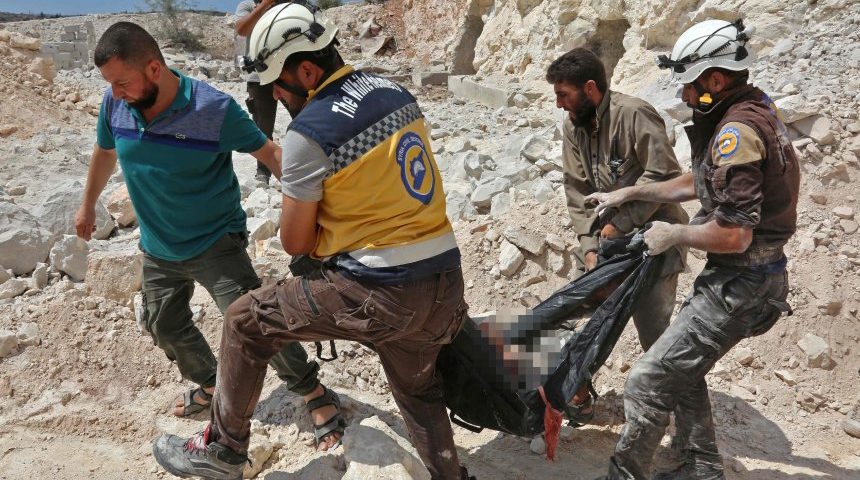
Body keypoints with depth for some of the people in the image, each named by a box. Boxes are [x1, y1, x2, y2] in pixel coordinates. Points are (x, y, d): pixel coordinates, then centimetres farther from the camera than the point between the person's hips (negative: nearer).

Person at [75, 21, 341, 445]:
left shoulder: (214, 109, -25)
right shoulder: (115, 104, -9)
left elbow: (268, 153, -16)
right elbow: (104, 153, 11)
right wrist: (88, 206, 23)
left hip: (216, 244, -6)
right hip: (158, 248, 6)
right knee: (165, 327, 20)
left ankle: (314, 392, 7)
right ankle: (211, 384, 45)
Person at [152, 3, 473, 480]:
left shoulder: (308, 132, -14)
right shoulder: (396, 92, 8)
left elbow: (295, 242, -5)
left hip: (379, 295, -7)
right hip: (447, 286, 7)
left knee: (246, 320, 12)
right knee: (418, 388, 31)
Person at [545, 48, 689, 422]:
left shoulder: (634, 114, -18)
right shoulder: (573, 127, 3)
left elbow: (664, 176, -21)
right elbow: (577, 191, 3)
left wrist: (617, 225, -18)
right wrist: (589, 245, -7)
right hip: (604, 239, 7)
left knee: (655, 332, -3)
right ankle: (579, 397, 25)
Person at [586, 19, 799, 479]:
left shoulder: (737, 131, -24)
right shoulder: (754, 110, 9)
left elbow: (733, 235, -29)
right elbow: (700, 183, 20)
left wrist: (673, 234, -12)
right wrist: (629, 193, 18)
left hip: (739, 285, -10)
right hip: (741, 276, 10)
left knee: (646, 383, -6)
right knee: (681, 368, 23)